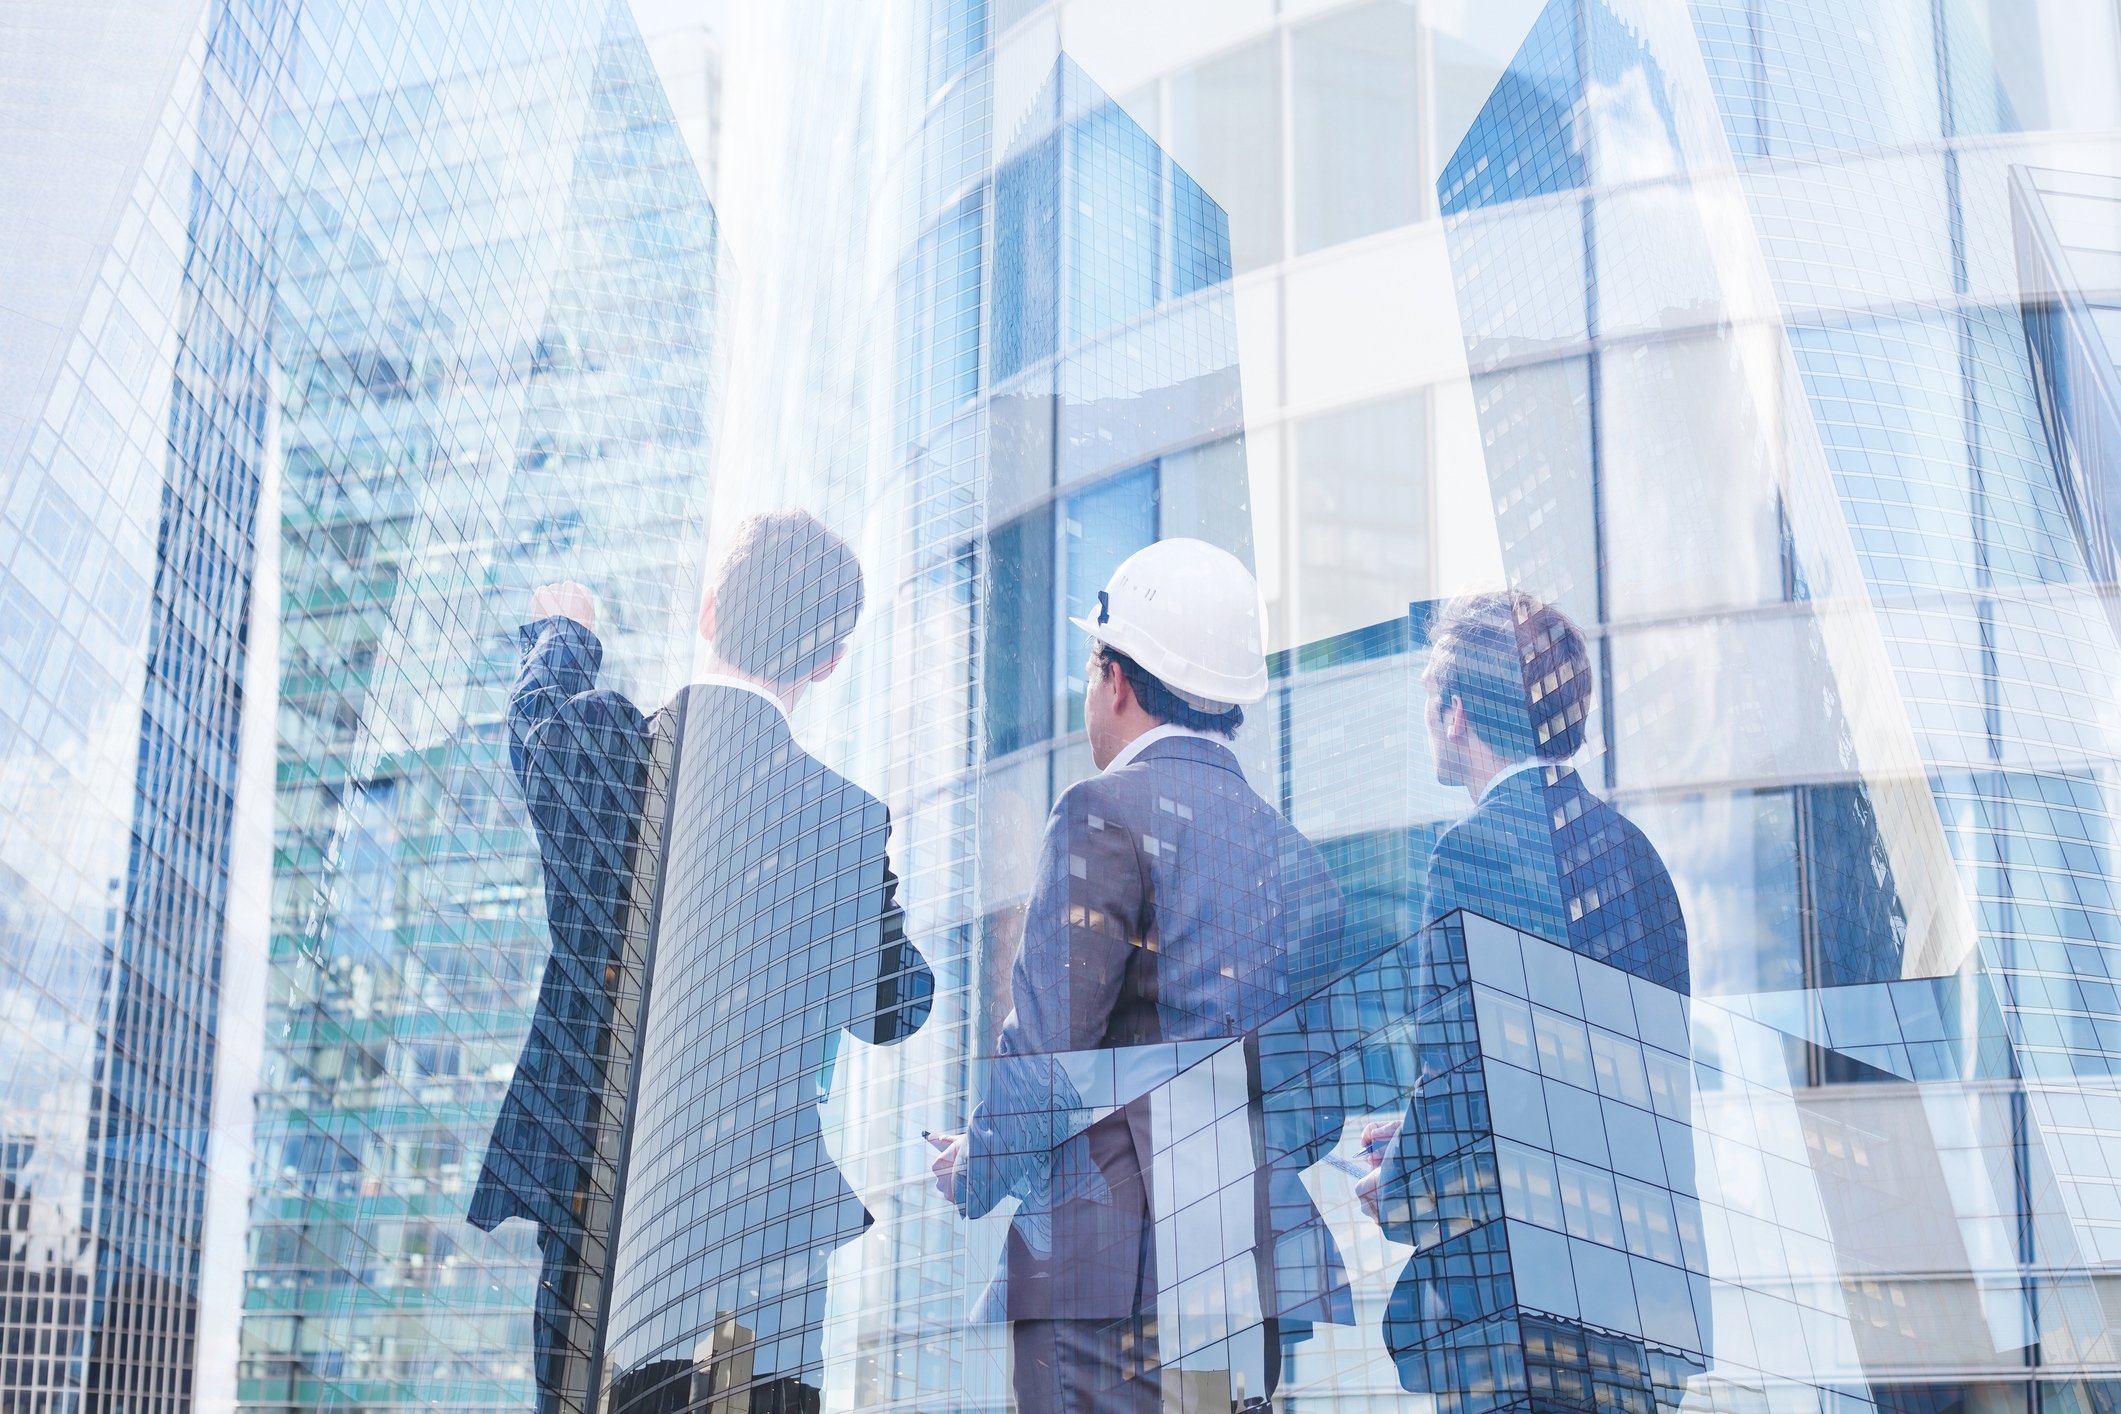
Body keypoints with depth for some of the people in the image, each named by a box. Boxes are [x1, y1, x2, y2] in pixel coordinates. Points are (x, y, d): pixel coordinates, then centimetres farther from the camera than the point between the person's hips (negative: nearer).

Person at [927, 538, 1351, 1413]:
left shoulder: (1110, 813, -6)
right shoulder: (1296, 854, 15)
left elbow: (1047, 1044, -10)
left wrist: (974, 1173, 6)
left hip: (1117, 1274, -7)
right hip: (1267, 1273, 7)